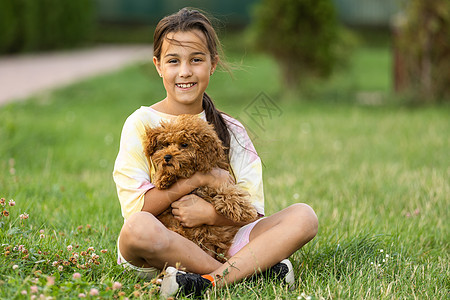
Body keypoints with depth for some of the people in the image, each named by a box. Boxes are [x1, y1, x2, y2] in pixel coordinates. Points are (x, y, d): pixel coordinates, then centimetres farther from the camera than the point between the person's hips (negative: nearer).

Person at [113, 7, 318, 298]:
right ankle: (255, 265, -24)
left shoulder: (231, 131, 9)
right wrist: (199, 178, -13)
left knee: (304, 216, -16)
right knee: (139, 226, -38)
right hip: (162, 249, -3)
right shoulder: (142, 124, 0)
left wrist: (210, 213, -17)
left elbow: (252, 209, 3)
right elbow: (134, 206, -11)